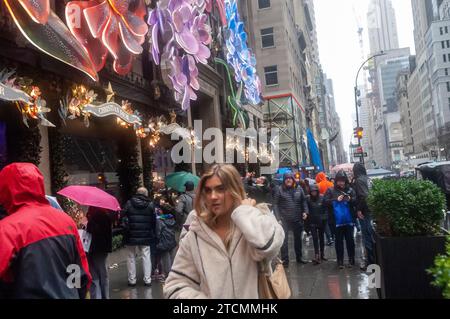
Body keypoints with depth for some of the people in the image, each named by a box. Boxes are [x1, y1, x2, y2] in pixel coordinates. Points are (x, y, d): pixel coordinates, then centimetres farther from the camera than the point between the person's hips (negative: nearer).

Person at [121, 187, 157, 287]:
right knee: (146, 256, 7)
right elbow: (154, 221, 0)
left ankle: (132, 280, 13)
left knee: (131, 257, 10)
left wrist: (126, 227, 13)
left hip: (131, 235, 0)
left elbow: (123, 218, -2)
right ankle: (147, 279, 8)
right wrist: (153, 235, 7)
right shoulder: (150, 204, -1)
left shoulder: (129, 203, -1)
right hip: (145, 236, 0)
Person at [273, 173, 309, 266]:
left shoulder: (299, 189, 4)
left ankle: (299, 257, 33)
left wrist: (305, 211, -3)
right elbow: (275, 204, -6)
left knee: (298, 238, 17)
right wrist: (277, 217, -13)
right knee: (284, 239, -3)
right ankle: (285, 260, 6)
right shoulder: (280, 190, -5)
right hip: (284, 219, -3)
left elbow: (303, 201, 10)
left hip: (297, 219, 4)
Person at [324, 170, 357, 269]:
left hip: (349, 220, 1)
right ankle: (340, 261, 15)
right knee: (339, 241, 7)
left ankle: (351, 259, 20)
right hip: (337, 221, -1)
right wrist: (336, 200, -14)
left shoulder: (350, 190, 4)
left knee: (350, 239, 8)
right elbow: (326, 202, -4)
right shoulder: (331, 190, 3)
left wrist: (351, 200, -18)